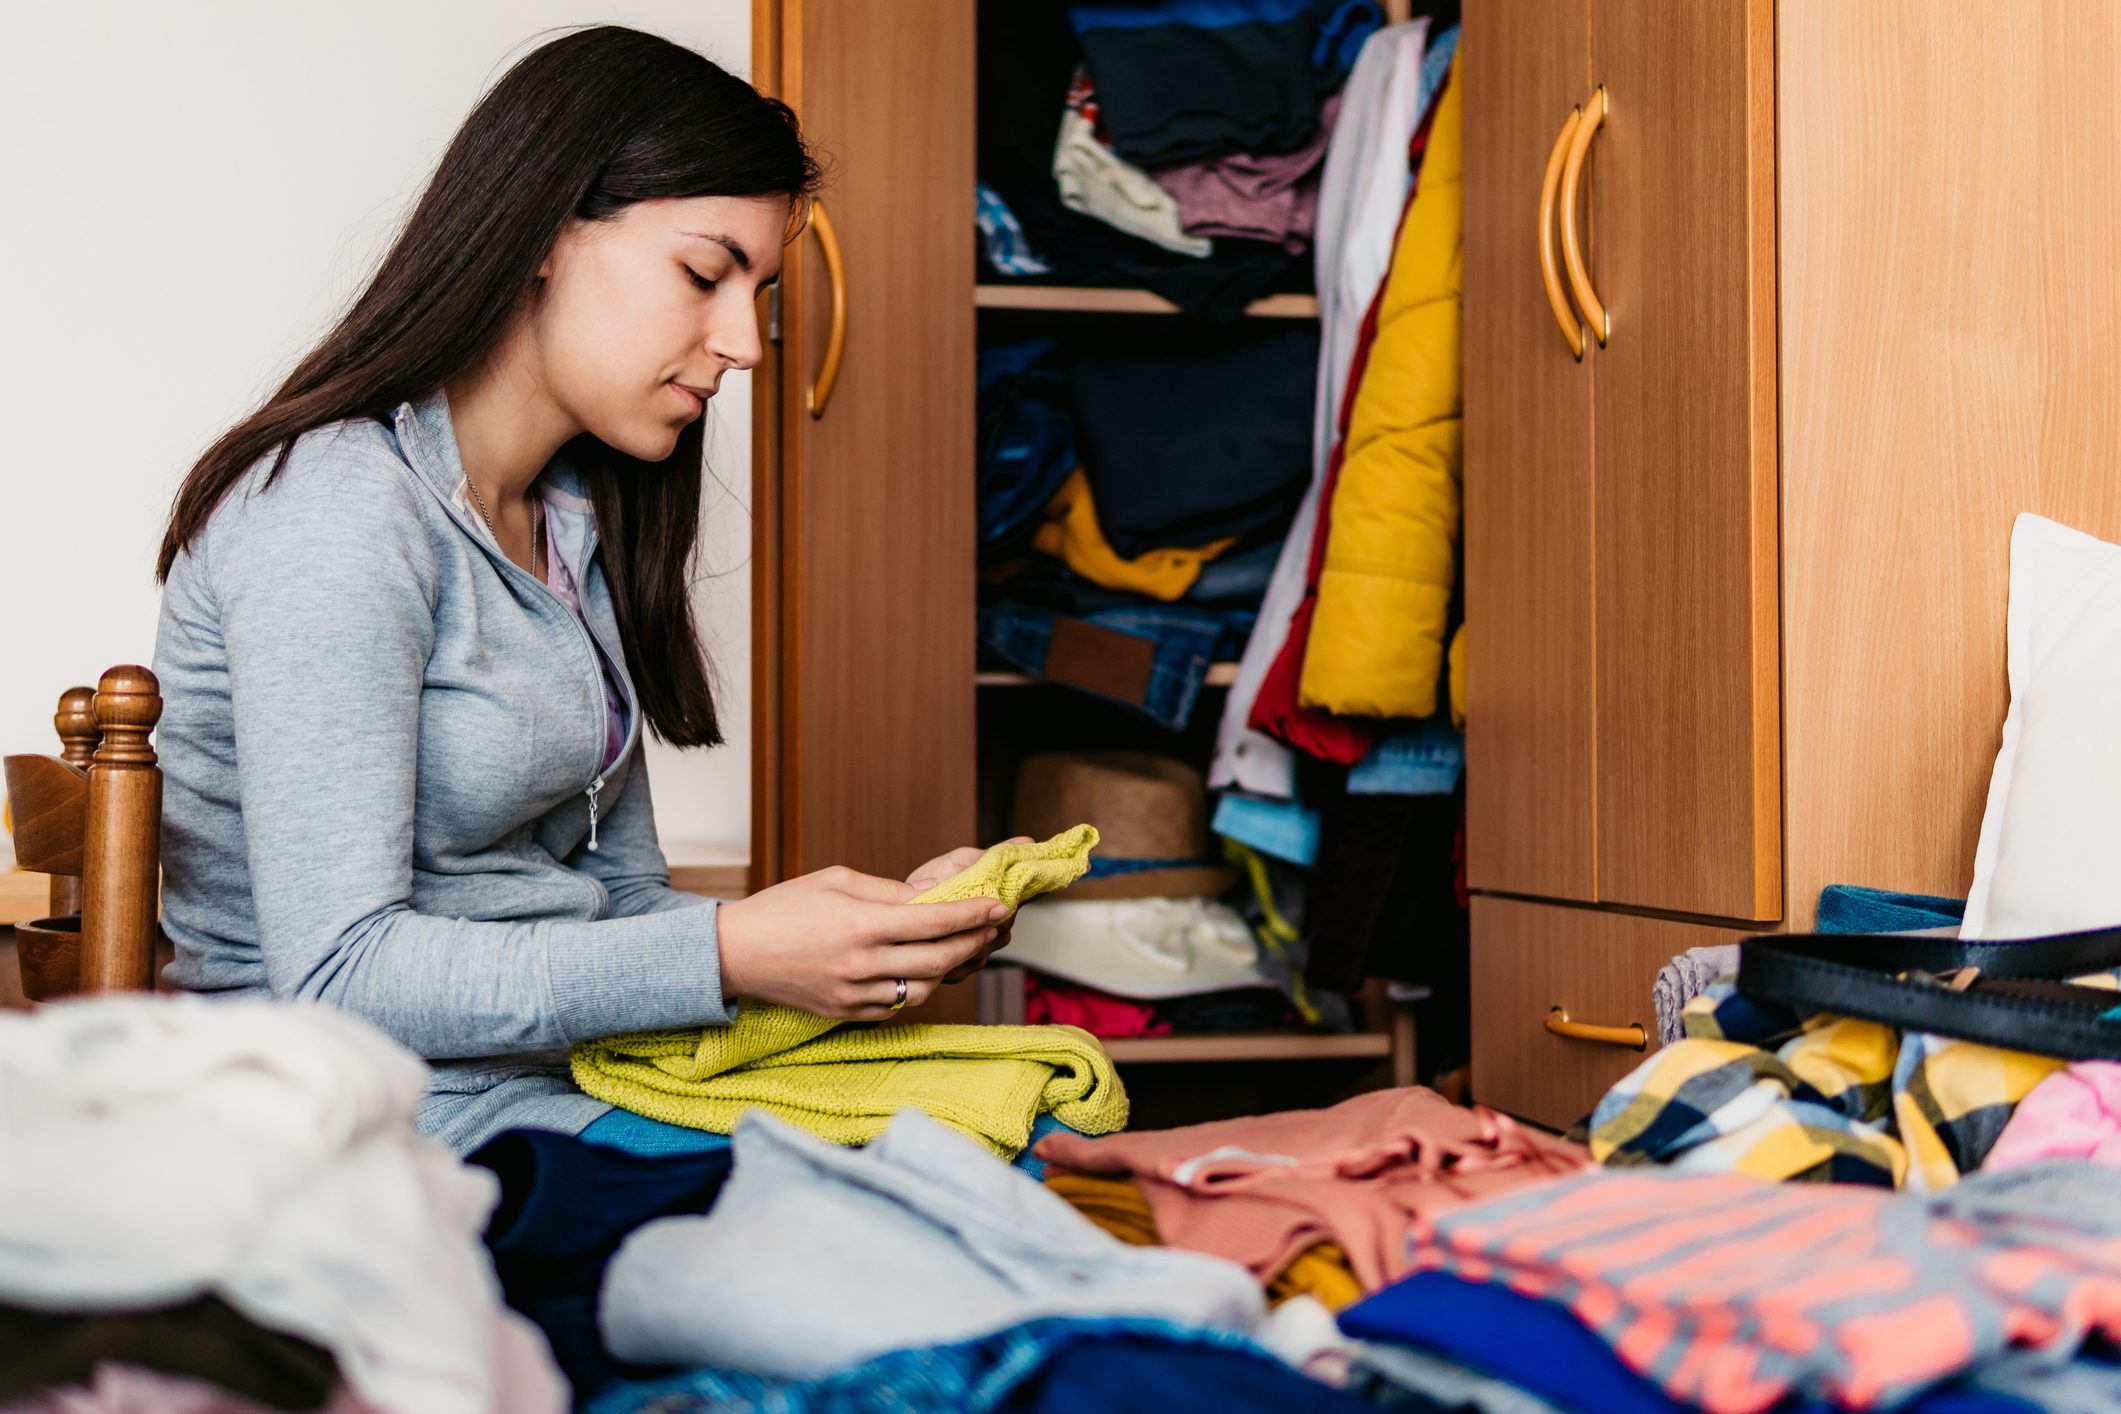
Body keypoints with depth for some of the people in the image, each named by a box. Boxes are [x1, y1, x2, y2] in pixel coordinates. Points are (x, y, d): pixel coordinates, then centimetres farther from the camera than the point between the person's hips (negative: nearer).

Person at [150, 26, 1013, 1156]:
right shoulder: (339, 515, -15)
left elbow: (617, 896, 12)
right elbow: (335, 974, -20)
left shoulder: (576, 527, 15)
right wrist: (728, 955, -24)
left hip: (564, 1079, 8)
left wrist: (877, 932, -5)